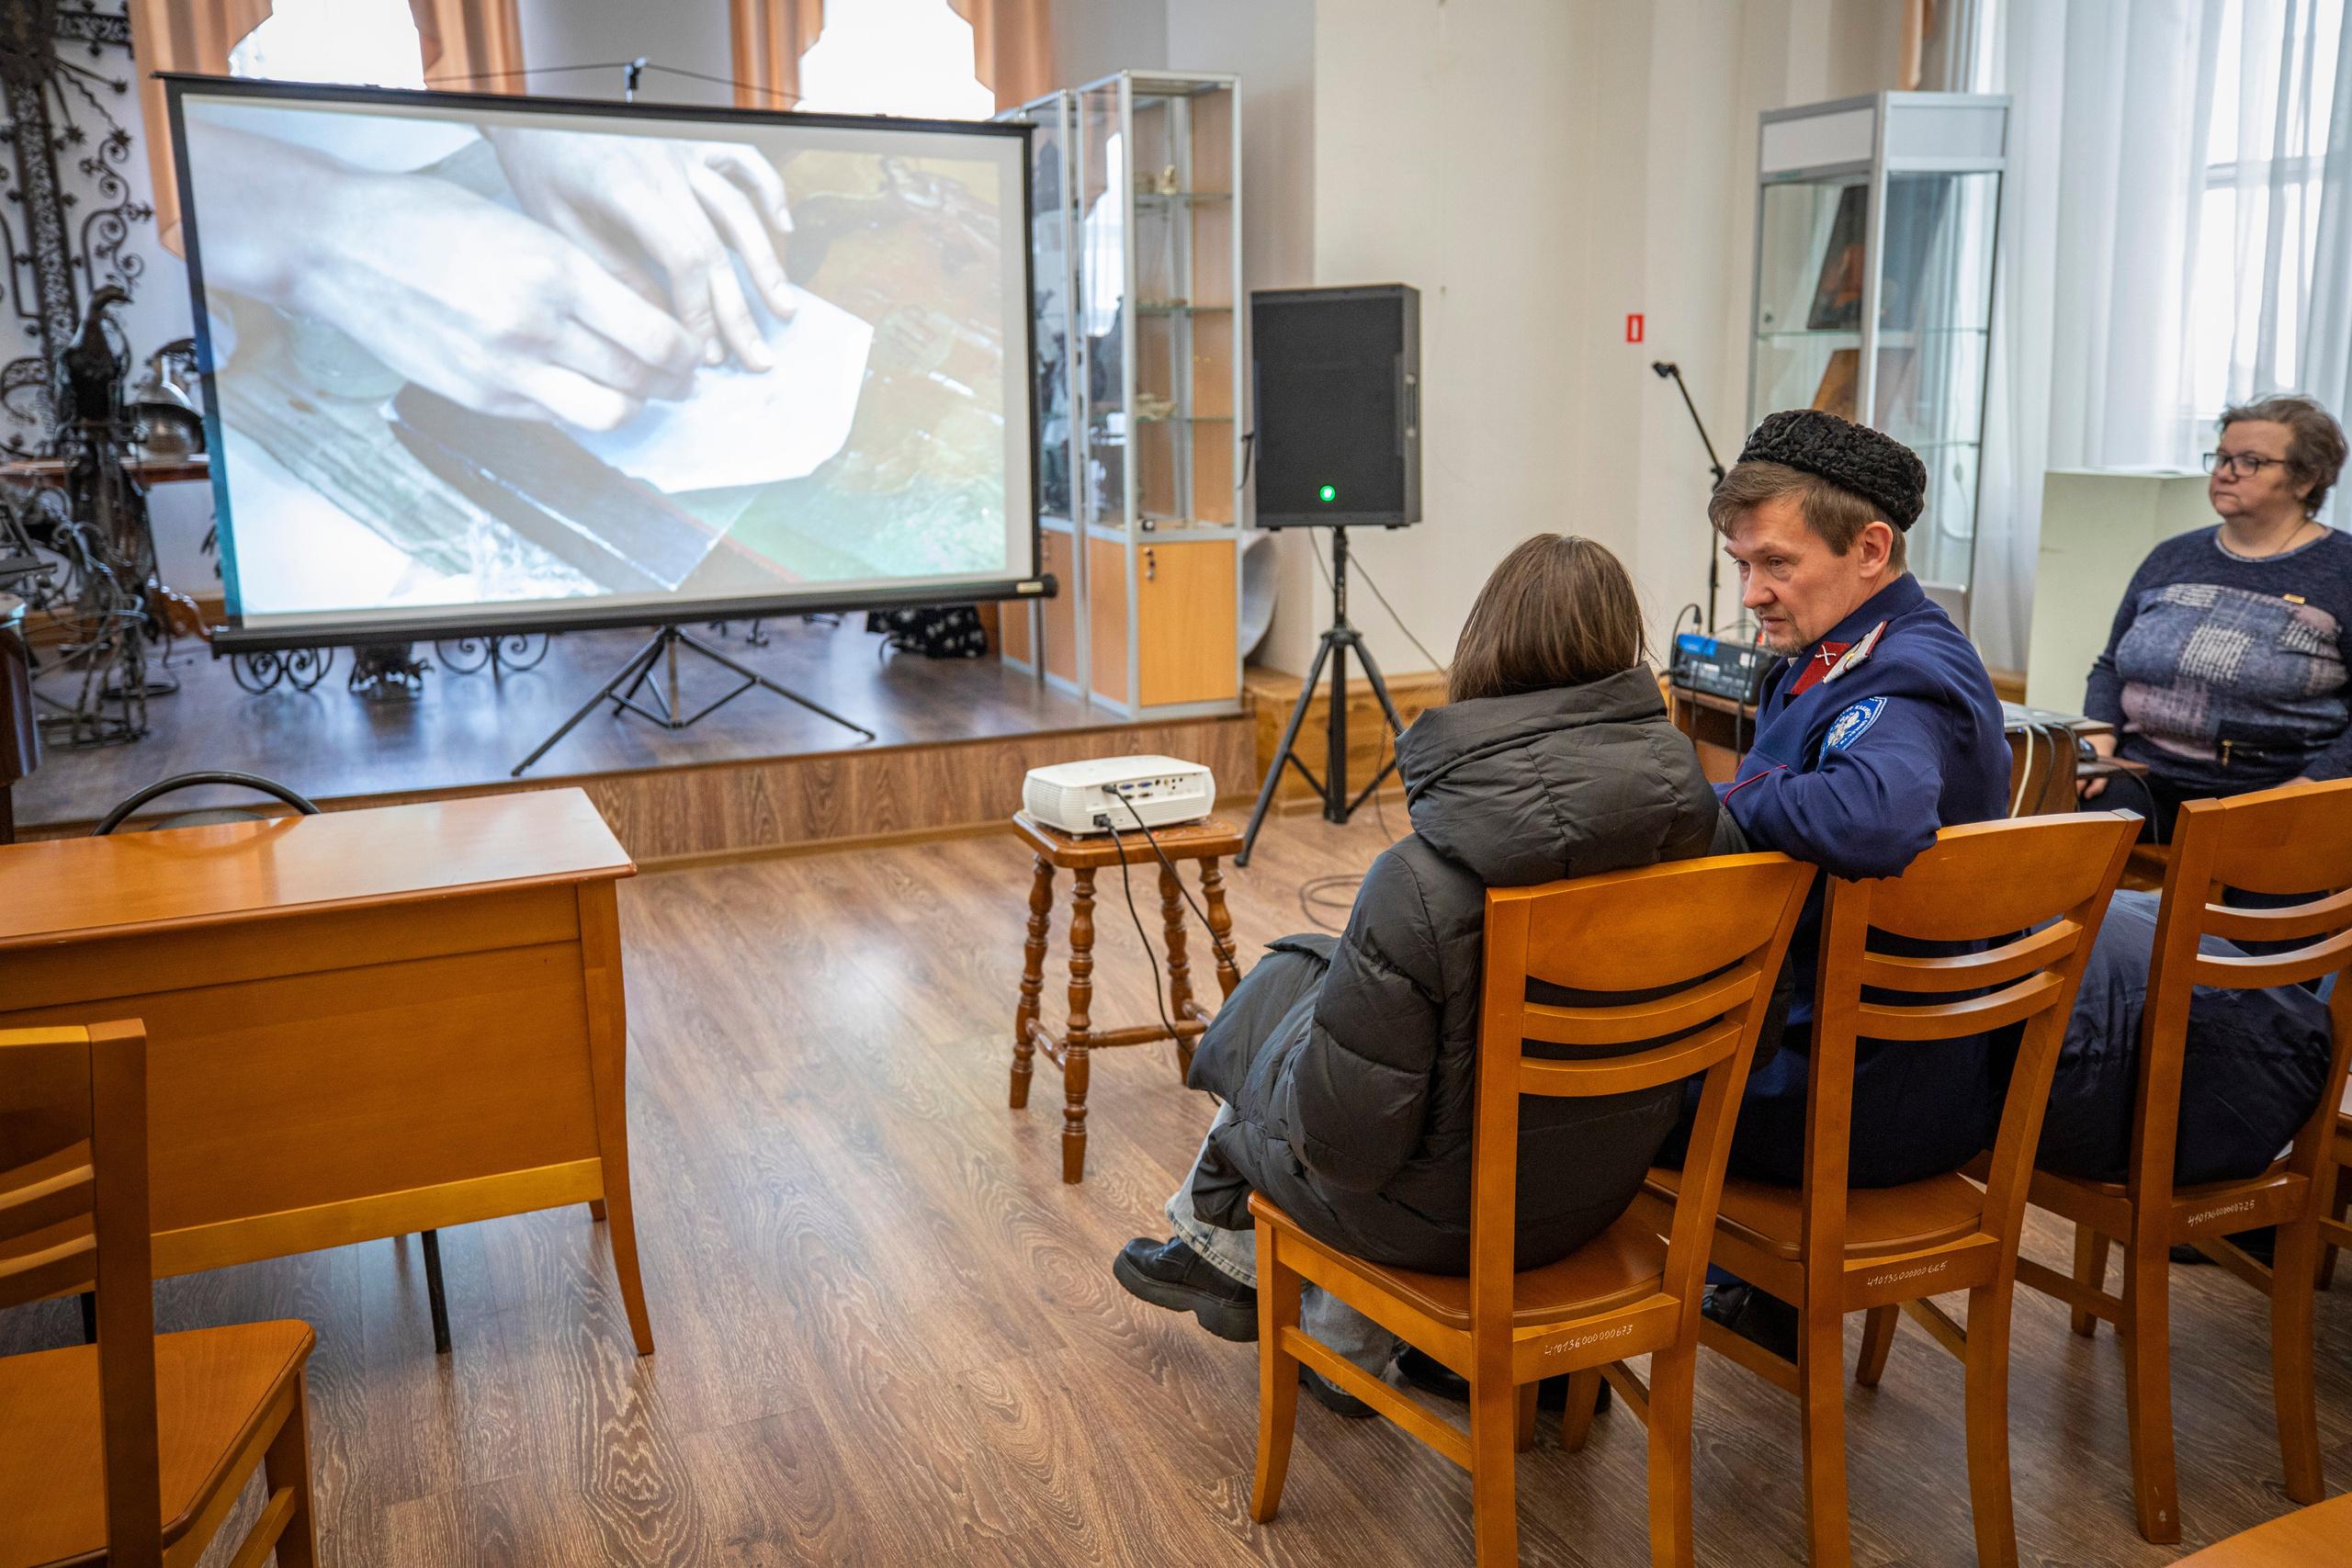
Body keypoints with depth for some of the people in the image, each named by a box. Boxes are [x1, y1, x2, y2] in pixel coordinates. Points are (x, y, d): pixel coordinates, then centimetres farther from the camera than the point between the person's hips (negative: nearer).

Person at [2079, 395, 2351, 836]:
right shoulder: (2173, 556, 17)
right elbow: (2110, 666, 20)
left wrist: (2305, 788, -16)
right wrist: (2099, 740, 2)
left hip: (2266, 794, -3)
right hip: (2143, 779, 3)